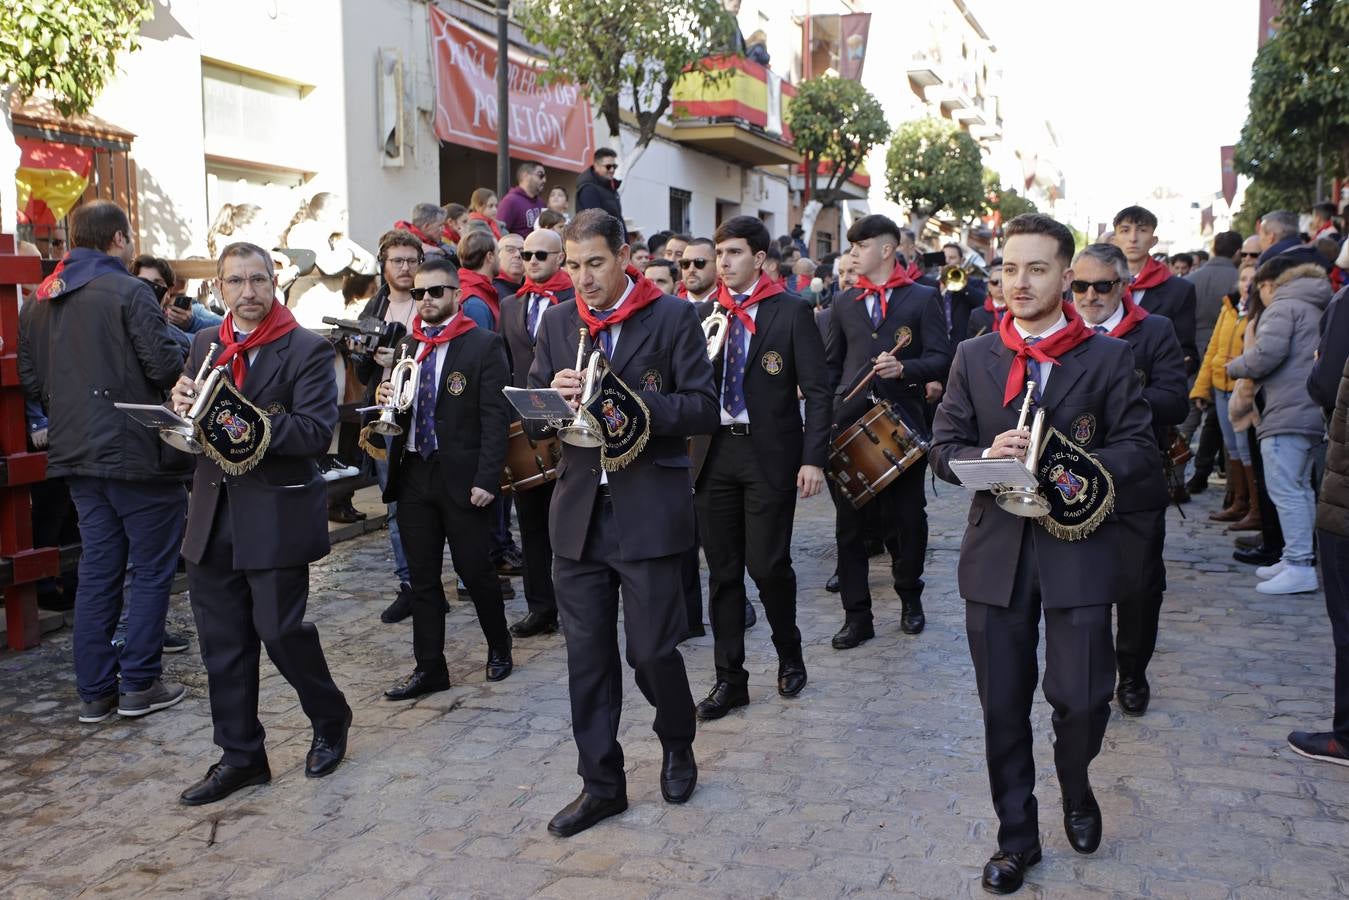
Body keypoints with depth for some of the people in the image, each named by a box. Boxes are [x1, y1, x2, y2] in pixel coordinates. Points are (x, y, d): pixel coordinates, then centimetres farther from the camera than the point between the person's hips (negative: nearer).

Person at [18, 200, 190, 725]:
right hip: (136, 452, -7)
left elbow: (30, 381, 13)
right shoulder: (127, 292, -13)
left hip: (75, 453, 7)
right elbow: (167, 366, -18)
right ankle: (140, 685, 7)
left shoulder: (39, 301, 11)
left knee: (97, 571, 12)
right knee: (152, 568, 4)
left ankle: (95, 692, 16)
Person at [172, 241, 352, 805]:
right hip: (214, 518, 6)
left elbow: (316, 431, -17)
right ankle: (240, 756, 23)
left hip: (276, 516, -6)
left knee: (280, 630, -1)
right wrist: (183, 405, -9)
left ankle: (330, 720, 26)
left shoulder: (307, 350, -7)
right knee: (222, 641, 10)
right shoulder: (205, 346, 12)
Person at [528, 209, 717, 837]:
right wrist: (555, 392, -12)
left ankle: (677, 744, 32)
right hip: (578, 509, 4)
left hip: (648, 509, -4)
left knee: (652, 650, 2)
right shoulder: (558, 322, 11)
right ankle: (601, 783, 22)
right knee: (587, 655, 9)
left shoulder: (673, 317, -3)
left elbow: (703, 409, -8)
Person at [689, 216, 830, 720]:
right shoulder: (704, 313, 11)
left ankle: (789, 655, 24)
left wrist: (813, 459, -12)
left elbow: (817, 390, -6)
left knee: (767, 564, -5)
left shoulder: (790, 312, -2)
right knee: (722, 569, 7)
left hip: (770, 454, -4)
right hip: (715, 451, 4)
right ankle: (729, 679, 18)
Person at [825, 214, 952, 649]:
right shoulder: (843, 303, 13)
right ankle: (856, 614, 11)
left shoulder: (923, 298, 3)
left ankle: (909, 597, 29)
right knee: (849, 523, 2)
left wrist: (904, 368, -21)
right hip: (849, 424, 3)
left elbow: (942, 359, -3)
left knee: (907, 518, 6)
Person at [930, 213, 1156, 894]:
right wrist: (987, 455, -17)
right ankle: (1017, 835, 25)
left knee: (1081, 697, -1)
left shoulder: (1108, 357, 2)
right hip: (996, 553, 2)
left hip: (1077, 550, -2)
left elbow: (1138, 447, 0)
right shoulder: (973, 357, 7)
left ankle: (1075, 790, 33)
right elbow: (943, 449, 4)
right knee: (1003, 706, 8)